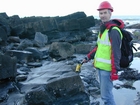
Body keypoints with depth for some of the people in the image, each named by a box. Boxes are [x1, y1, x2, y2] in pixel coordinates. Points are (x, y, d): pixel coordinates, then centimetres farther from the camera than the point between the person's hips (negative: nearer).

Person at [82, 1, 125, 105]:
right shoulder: (103, 29, 12)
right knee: (105, 92, 20)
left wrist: (115, 70, -23)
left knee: (106, 94, -2)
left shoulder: (113, 31, -17)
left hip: (107, 68, -9)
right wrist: (88, 57, 15)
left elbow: (116, 52, -21)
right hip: (100, 66, 9)